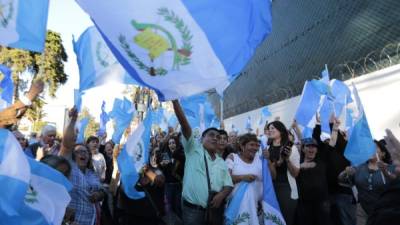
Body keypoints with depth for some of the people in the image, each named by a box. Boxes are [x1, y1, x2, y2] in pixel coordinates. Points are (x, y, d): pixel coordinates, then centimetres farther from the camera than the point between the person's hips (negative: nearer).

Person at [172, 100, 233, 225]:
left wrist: (221, 195, -12)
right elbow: (184, 124, -10)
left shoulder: (221, 162, 15)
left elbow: (228, 185, 11)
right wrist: (175, 101, -19)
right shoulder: (194, 149, 1)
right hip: (193, 209, -4)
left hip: (215, 209, 5)